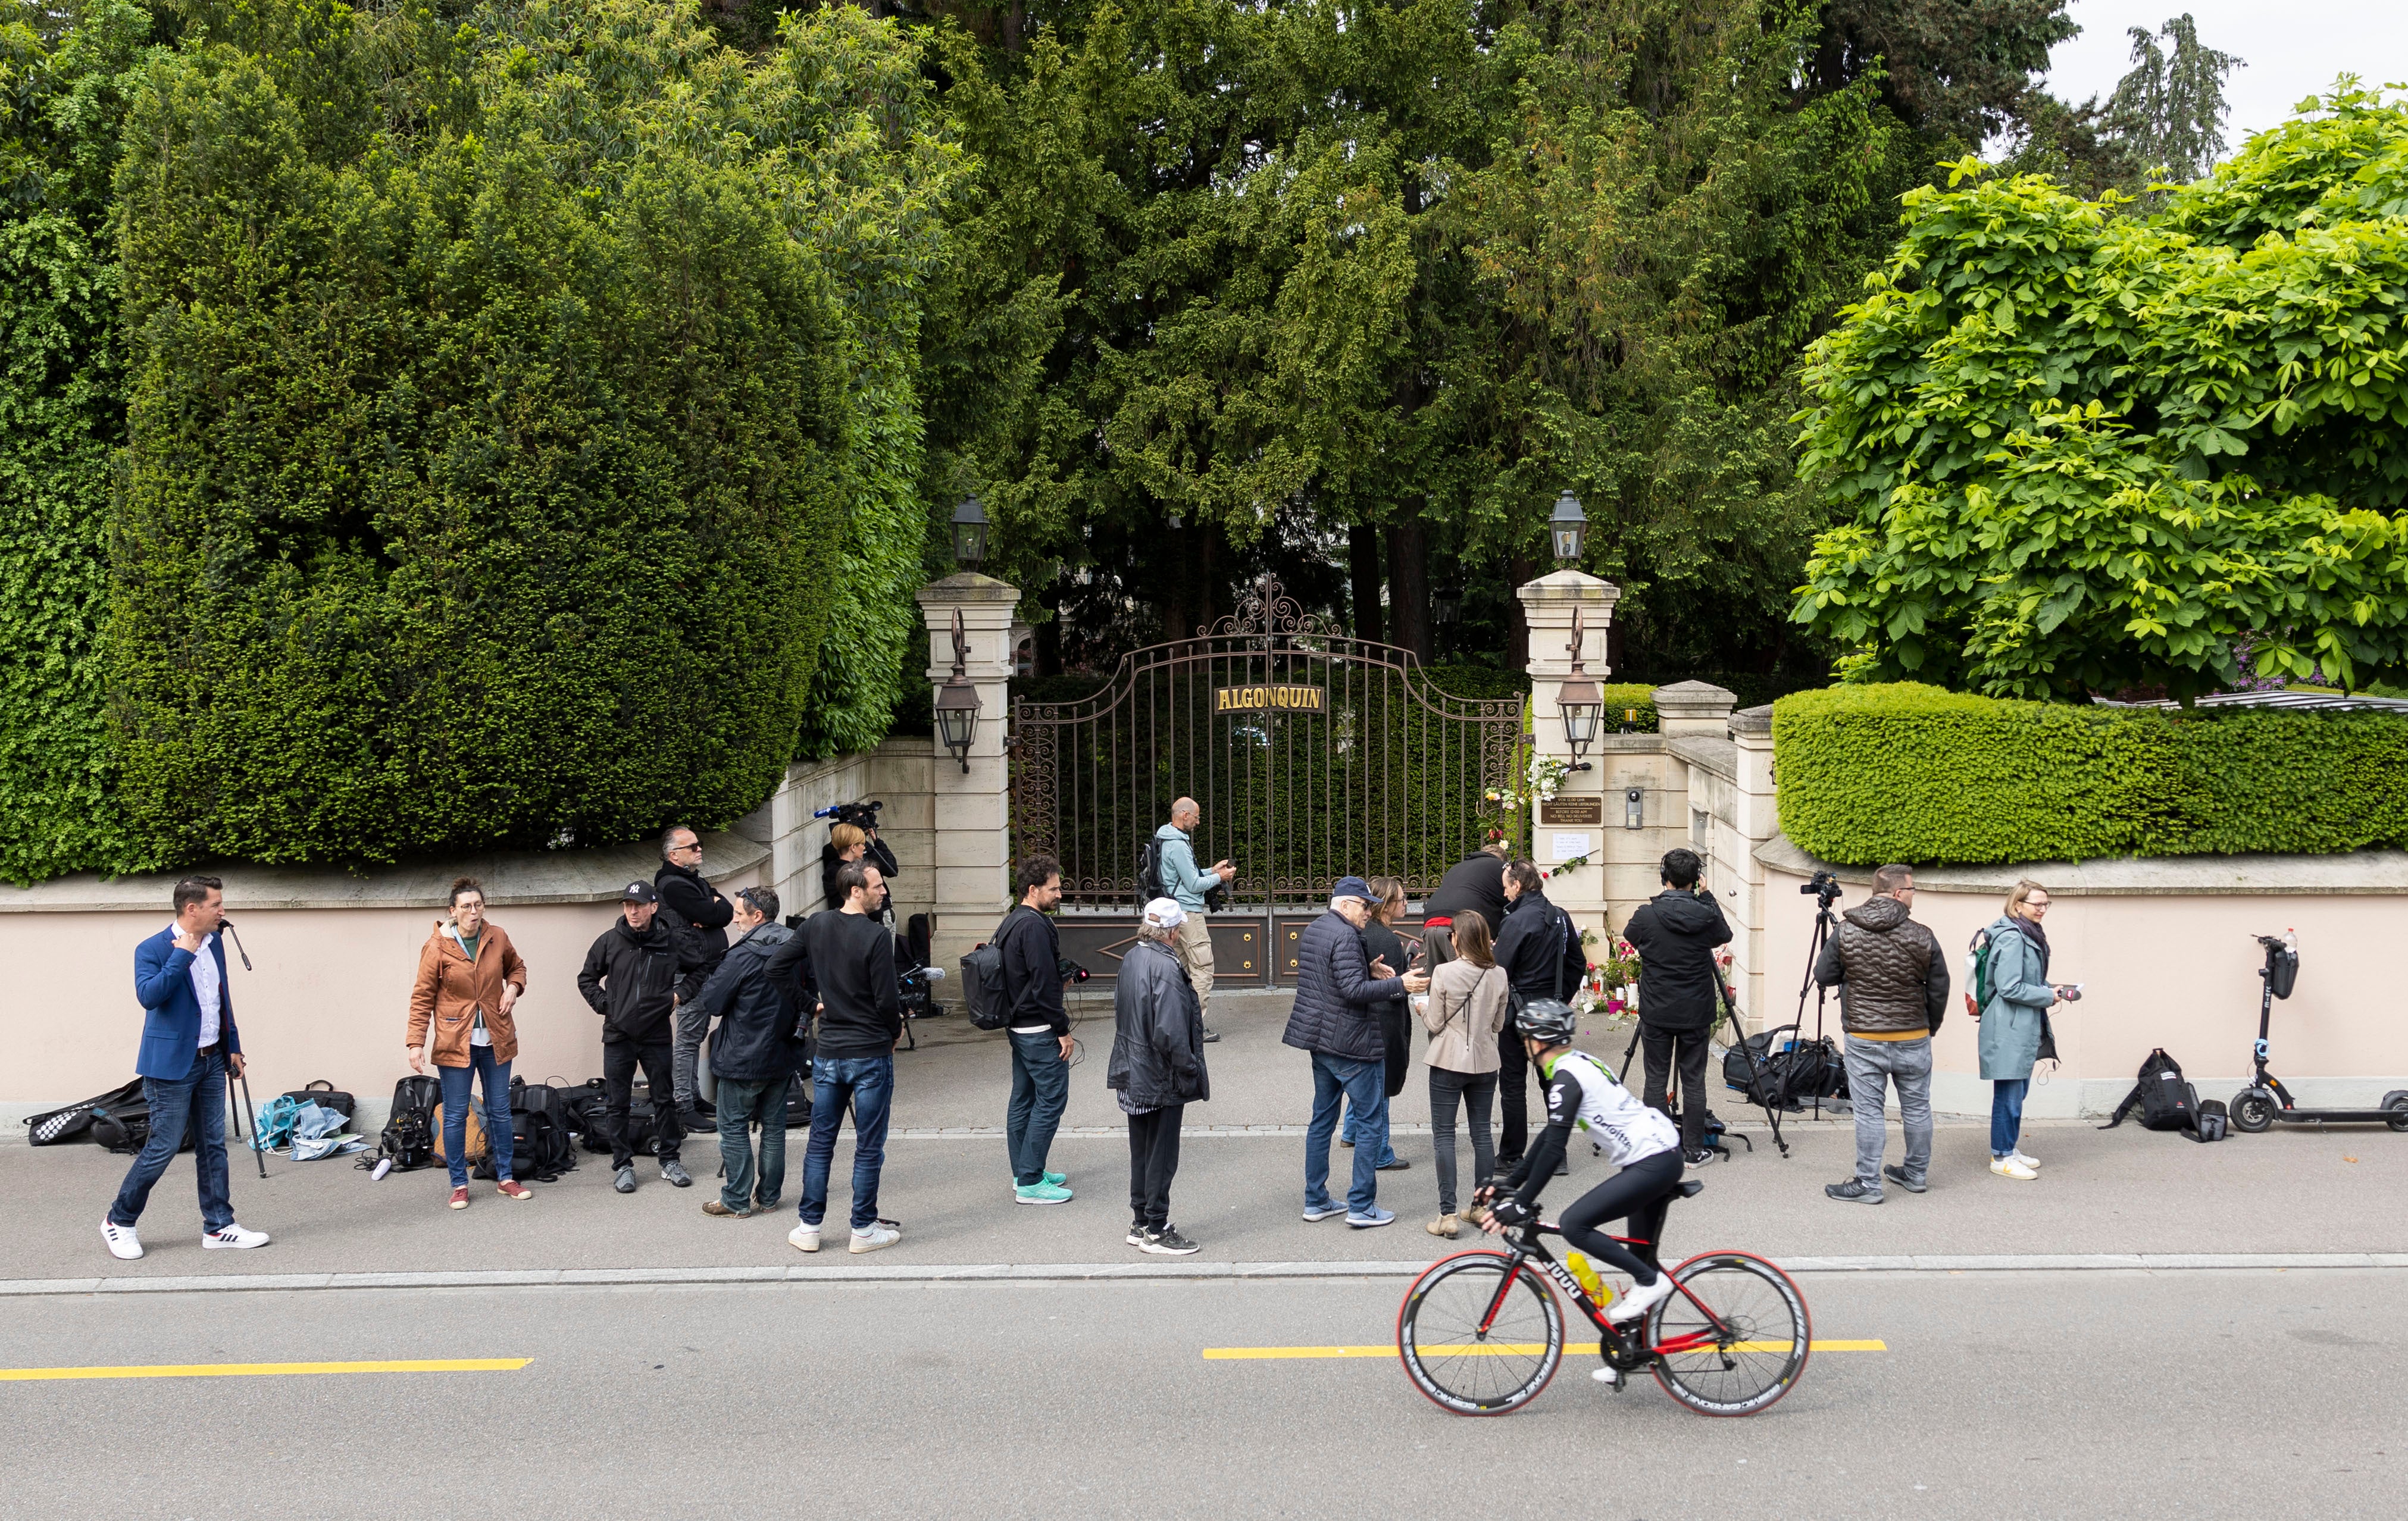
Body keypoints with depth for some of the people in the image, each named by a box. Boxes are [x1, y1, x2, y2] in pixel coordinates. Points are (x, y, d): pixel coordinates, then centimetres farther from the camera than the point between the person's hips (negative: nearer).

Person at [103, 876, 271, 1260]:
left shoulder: (214, 943, 9)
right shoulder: (152, 950, -13)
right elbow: (149, 995, -29)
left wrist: (233, 1046, 17)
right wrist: (182, 954, -27)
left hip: (211, 1061, 7)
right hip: (172, 1065, -7)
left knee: (213, 1147, 9)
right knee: (163, 1148, -2)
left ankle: (218, 1227, 15)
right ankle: (119, 1222, 16)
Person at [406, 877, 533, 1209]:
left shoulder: (497, 938, 1)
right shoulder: (437, 947, -9)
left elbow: (517, 967, 20)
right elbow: (422, 998, -7)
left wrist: (513, 988, -1)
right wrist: (416, 1043, -12)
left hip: (495, 1041, 3)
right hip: (455, 1042, -3)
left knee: (500, 1111, 10)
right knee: (455, 1115, 3)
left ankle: (506, 1179, 22)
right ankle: (459, 1185, 14)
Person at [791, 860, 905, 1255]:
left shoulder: (814, 926, 2)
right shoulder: (876, 936, -16)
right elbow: (887, 998, -15)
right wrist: (895, 1032, 4)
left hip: (827, 1054, 5)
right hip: (871, 1054, -5)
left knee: (820, 1144, 14)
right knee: (869, 1148, 5)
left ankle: (809, 1227, 18)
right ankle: (864, 1230, 12)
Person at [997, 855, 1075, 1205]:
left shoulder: (1011, 922, 13)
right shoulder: (1034, 926, -19)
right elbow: (1044, 984, -21)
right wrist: (1063, 1030, -17)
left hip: (1017, 1025, 11)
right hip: (1039, 1029, -11)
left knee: (1023, 1098, 15)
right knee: (1051, 1098, -5)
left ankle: (1024, 1173, 22)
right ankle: (1030, 1183, -4)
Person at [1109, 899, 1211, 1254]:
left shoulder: (1131, 959, 4)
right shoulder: (1166, 968, -24)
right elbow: (1171, 1034, -27)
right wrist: (1190, 1070, -15)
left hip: (1133, 1076, 9)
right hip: (1161, 1080, -9)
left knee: (1141, 1151, 18)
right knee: (1161, 1155, 3)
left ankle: (1141, 1223, 28)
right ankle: (1156, 1231, 11)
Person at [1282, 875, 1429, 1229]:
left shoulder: (1312, 931, 13)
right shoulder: (1345, 936, -18)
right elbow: (1354, 990, -25)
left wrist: (1369, 970, 13)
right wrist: (1400, 984, -24)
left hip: (1321, 1040, 10)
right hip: (1351, 1044, -10)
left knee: (1322, 1119, 16)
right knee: (1371, 1123, -1)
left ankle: (1315, 1201, 21)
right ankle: (1362, 1207, 0)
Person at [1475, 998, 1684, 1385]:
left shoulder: (1567, 1076, -14)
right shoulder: (1578, 1064, 16)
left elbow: (1554, 1148, -20)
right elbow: (1549, 1138, 20)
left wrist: (1521, 1205, -18)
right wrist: (1509, 1185, 19)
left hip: (1652, 1163, -10)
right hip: (1663, 1154, 10)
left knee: (1575, 1225, -16)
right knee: (1640, 1255, 16)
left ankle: (1650, 1281, -6)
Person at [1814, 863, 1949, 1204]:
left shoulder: (1845, 933, -7)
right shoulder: (1922, 938, -8)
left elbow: (1823, 976, 1)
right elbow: (1939, 991, 0)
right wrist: (1930, 1028, 17)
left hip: (1864, 1041, -1)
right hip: (1913, 1040, 1)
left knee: (1868, 1112, 3)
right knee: (1917, 1109, 16)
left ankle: (1868, 1184, 6)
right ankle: (1916, 1175, 30)